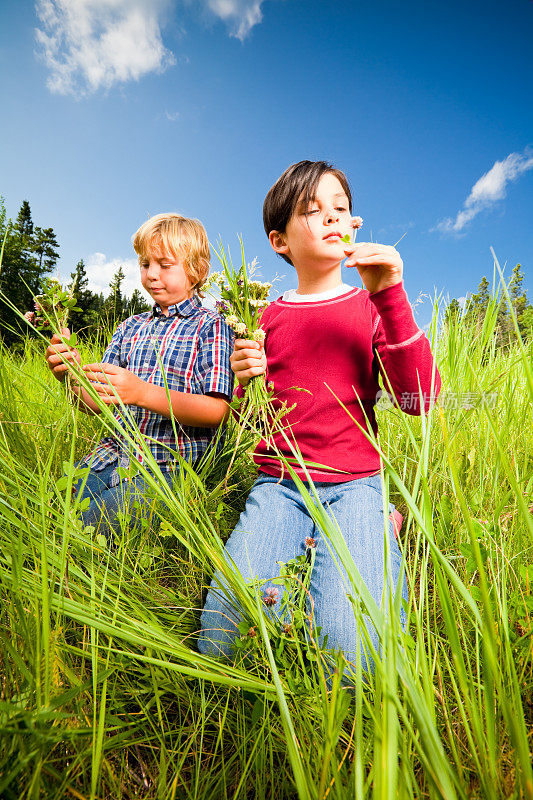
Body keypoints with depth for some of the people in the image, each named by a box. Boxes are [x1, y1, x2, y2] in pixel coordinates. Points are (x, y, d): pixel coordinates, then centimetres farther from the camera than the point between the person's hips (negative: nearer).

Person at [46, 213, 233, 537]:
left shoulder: (210, 326, -3)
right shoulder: (131, 328, 14)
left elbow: (217, 410, -15)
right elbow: (99, 405, 11)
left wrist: (143, 393, -26)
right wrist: (73, 377, -11)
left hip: (172, 468, -5)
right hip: (114, 455, 6)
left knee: (90, 525, -21)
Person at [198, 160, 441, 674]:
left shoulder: (372, 306, 7)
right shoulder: (268, 318, 9)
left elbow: (420, 399, -8)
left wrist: (389, 295, -15)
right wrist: (245, 381, -10)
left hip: (354, 484, -1)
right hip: (278, 484, 2)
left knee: (355, 651, -18)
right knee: (225, 634, -15)